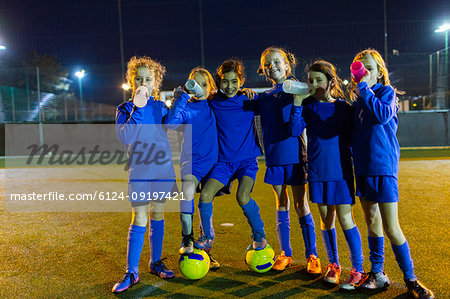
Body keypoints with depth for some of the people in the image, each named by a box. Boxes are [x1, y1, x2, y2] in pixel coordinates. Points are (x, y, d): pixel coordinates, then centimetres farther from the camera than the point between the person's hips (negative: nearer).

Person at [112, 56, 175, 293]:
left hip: (163, 169, 3)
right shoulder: (125, 108, 0)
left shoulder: (161, 107, 9)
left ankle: (156, 262, 26)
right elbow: (124, 137, -16)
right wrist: (137, 108, -22)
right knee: (139, 218, -4)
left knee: (157, 215, 11)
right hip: (139, 171, -3)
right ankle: (131, 272, 5)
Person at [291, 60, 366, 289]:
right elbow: (295, 131, -9)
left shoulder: (343, 107, -1)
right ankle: (333, 264, 28)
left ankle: (358, 270, 9)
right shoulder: (307, 105, 4)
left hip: (341, 170, -3)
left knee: (345, 219, -3)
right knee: (326, 219, 12)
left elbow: (352, 139, 4)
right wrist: (297, 104, -17)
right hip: (317, 171, 3)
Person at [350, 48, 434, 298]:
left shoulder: (386, 91, -2)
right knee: (372, 222, 13)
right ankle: (377, 273, 24)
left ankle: (410, 279, 10)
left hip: (383, 165, -6)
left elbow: (383, 114, -24)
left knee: (391, 228, -6)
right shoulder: (357, 102, 14)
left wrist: (364, 89, -20)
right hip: (362, 168, 6)